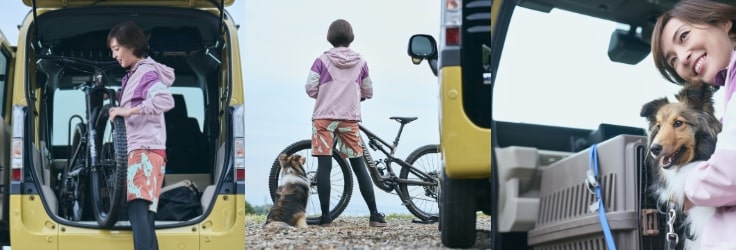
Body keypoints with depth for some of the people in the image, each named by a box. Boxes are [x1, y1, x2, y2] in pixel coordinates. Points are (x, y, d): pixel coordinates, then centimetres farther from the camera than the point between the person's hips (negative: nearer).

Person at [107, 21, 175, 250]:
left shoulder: (147, 72, -6)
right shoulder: (133, 75, 22)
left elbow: (166, 100, -25)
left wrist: (128, 111, -25)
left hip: (145, 151, -10)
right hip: (137, 151, 10)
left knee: (138, 210, -22)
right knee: (144, 217, 5)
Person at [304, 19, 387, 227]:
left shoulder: (322, 60, -2)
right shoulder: (360, 63, 6)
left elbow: (311, 89, -4)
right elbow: (368, 93, 14)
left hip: (324, 117, -2)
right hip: (350, 119, 2)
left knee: (324, 166, -1)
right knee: (359, 166, 6)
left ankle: (325, 216, -3)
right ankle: (374, 215, 3)